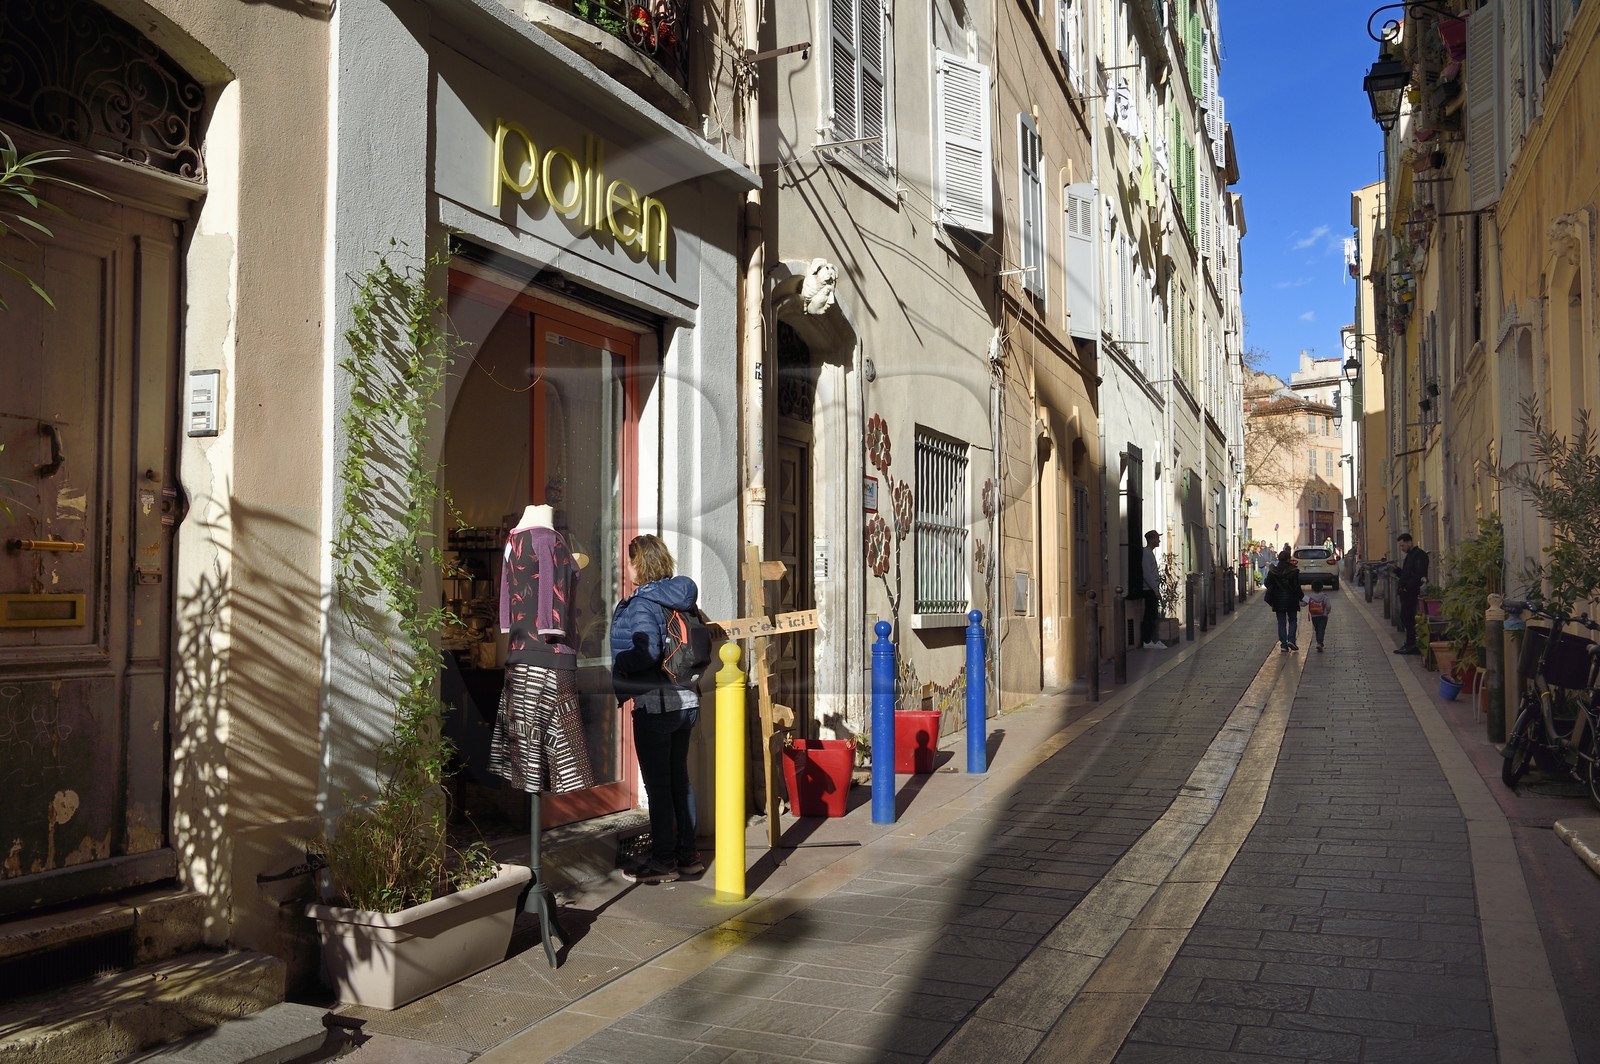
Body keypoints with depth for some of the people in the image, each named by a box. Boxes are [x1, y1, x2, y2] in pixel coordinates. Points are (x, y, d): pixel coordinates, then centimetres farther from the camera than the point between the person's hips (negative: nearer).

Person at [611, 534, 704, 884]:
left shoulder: (640, 605, -13)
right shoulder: (678, 600, 10)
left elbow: (648, 651, -25)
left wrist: (619, 664, -9)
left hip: (654, 706, -8)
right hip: (685, 701, 8)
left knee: (657, 784, 1)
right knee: (679, 779, 15)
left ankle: (663, 860, 8)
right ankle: (687, 854, 22)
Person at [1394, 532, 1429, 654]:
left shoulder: (1419, 555, -11)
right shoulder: (1409, 555, 20)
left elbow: (1419, 575, -21)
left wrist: (1407, 586, -22)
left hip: (1412, 592, -10)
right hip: (1406, 592, 10)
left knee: (1406, 617, -9)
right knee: (1405, 617, 10)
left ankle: (1411, 645, -5)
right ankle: (1410, 643, 15)